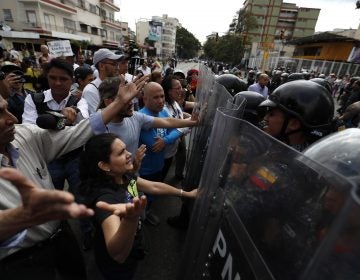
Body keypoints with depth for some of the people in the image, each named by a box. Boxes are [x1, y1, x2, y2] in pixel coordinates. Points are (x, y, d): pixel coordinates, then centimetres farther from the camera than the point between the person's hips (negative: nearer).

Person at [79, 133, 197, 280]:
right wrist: (130, 218, -70)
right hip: (115, 264, -6)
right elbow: (118, 254, -49)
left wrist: (186, 194, 4)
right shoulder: (105, 197, -39)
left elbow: (153, 187, -2)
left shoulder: (124, 176, -14)